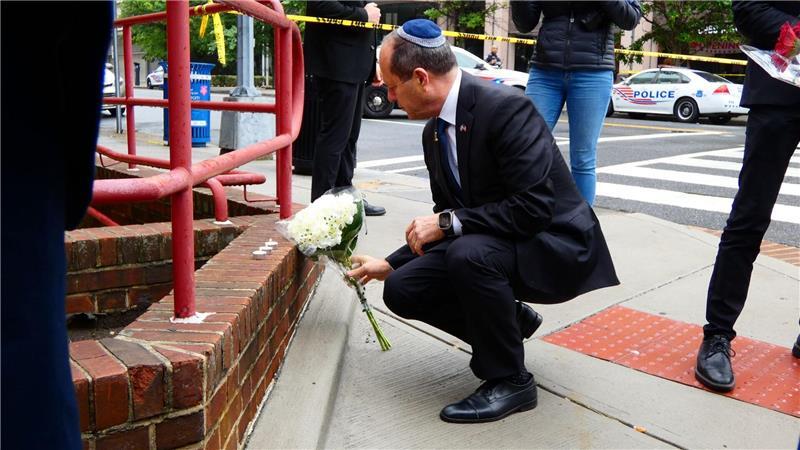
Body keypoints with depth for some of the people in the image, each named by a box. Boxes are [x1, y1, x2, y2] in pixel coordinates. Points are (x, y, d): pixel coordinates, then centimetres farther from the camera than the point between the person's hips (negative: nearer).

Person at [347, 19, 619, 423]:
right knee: (402, 289, -5)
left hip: (553, 246, -8)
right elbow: (446, 220, 13)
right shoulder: (433, 131, 3)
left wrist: (448, 222, -25)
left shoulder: (506, 108, -23)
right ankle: (510, 322, 16)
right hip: (479, 244, 8)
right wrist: (389, 264, 12)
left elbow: (534, 207, -29)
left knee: (469, 251, -36)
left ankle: (509, 380, -13)